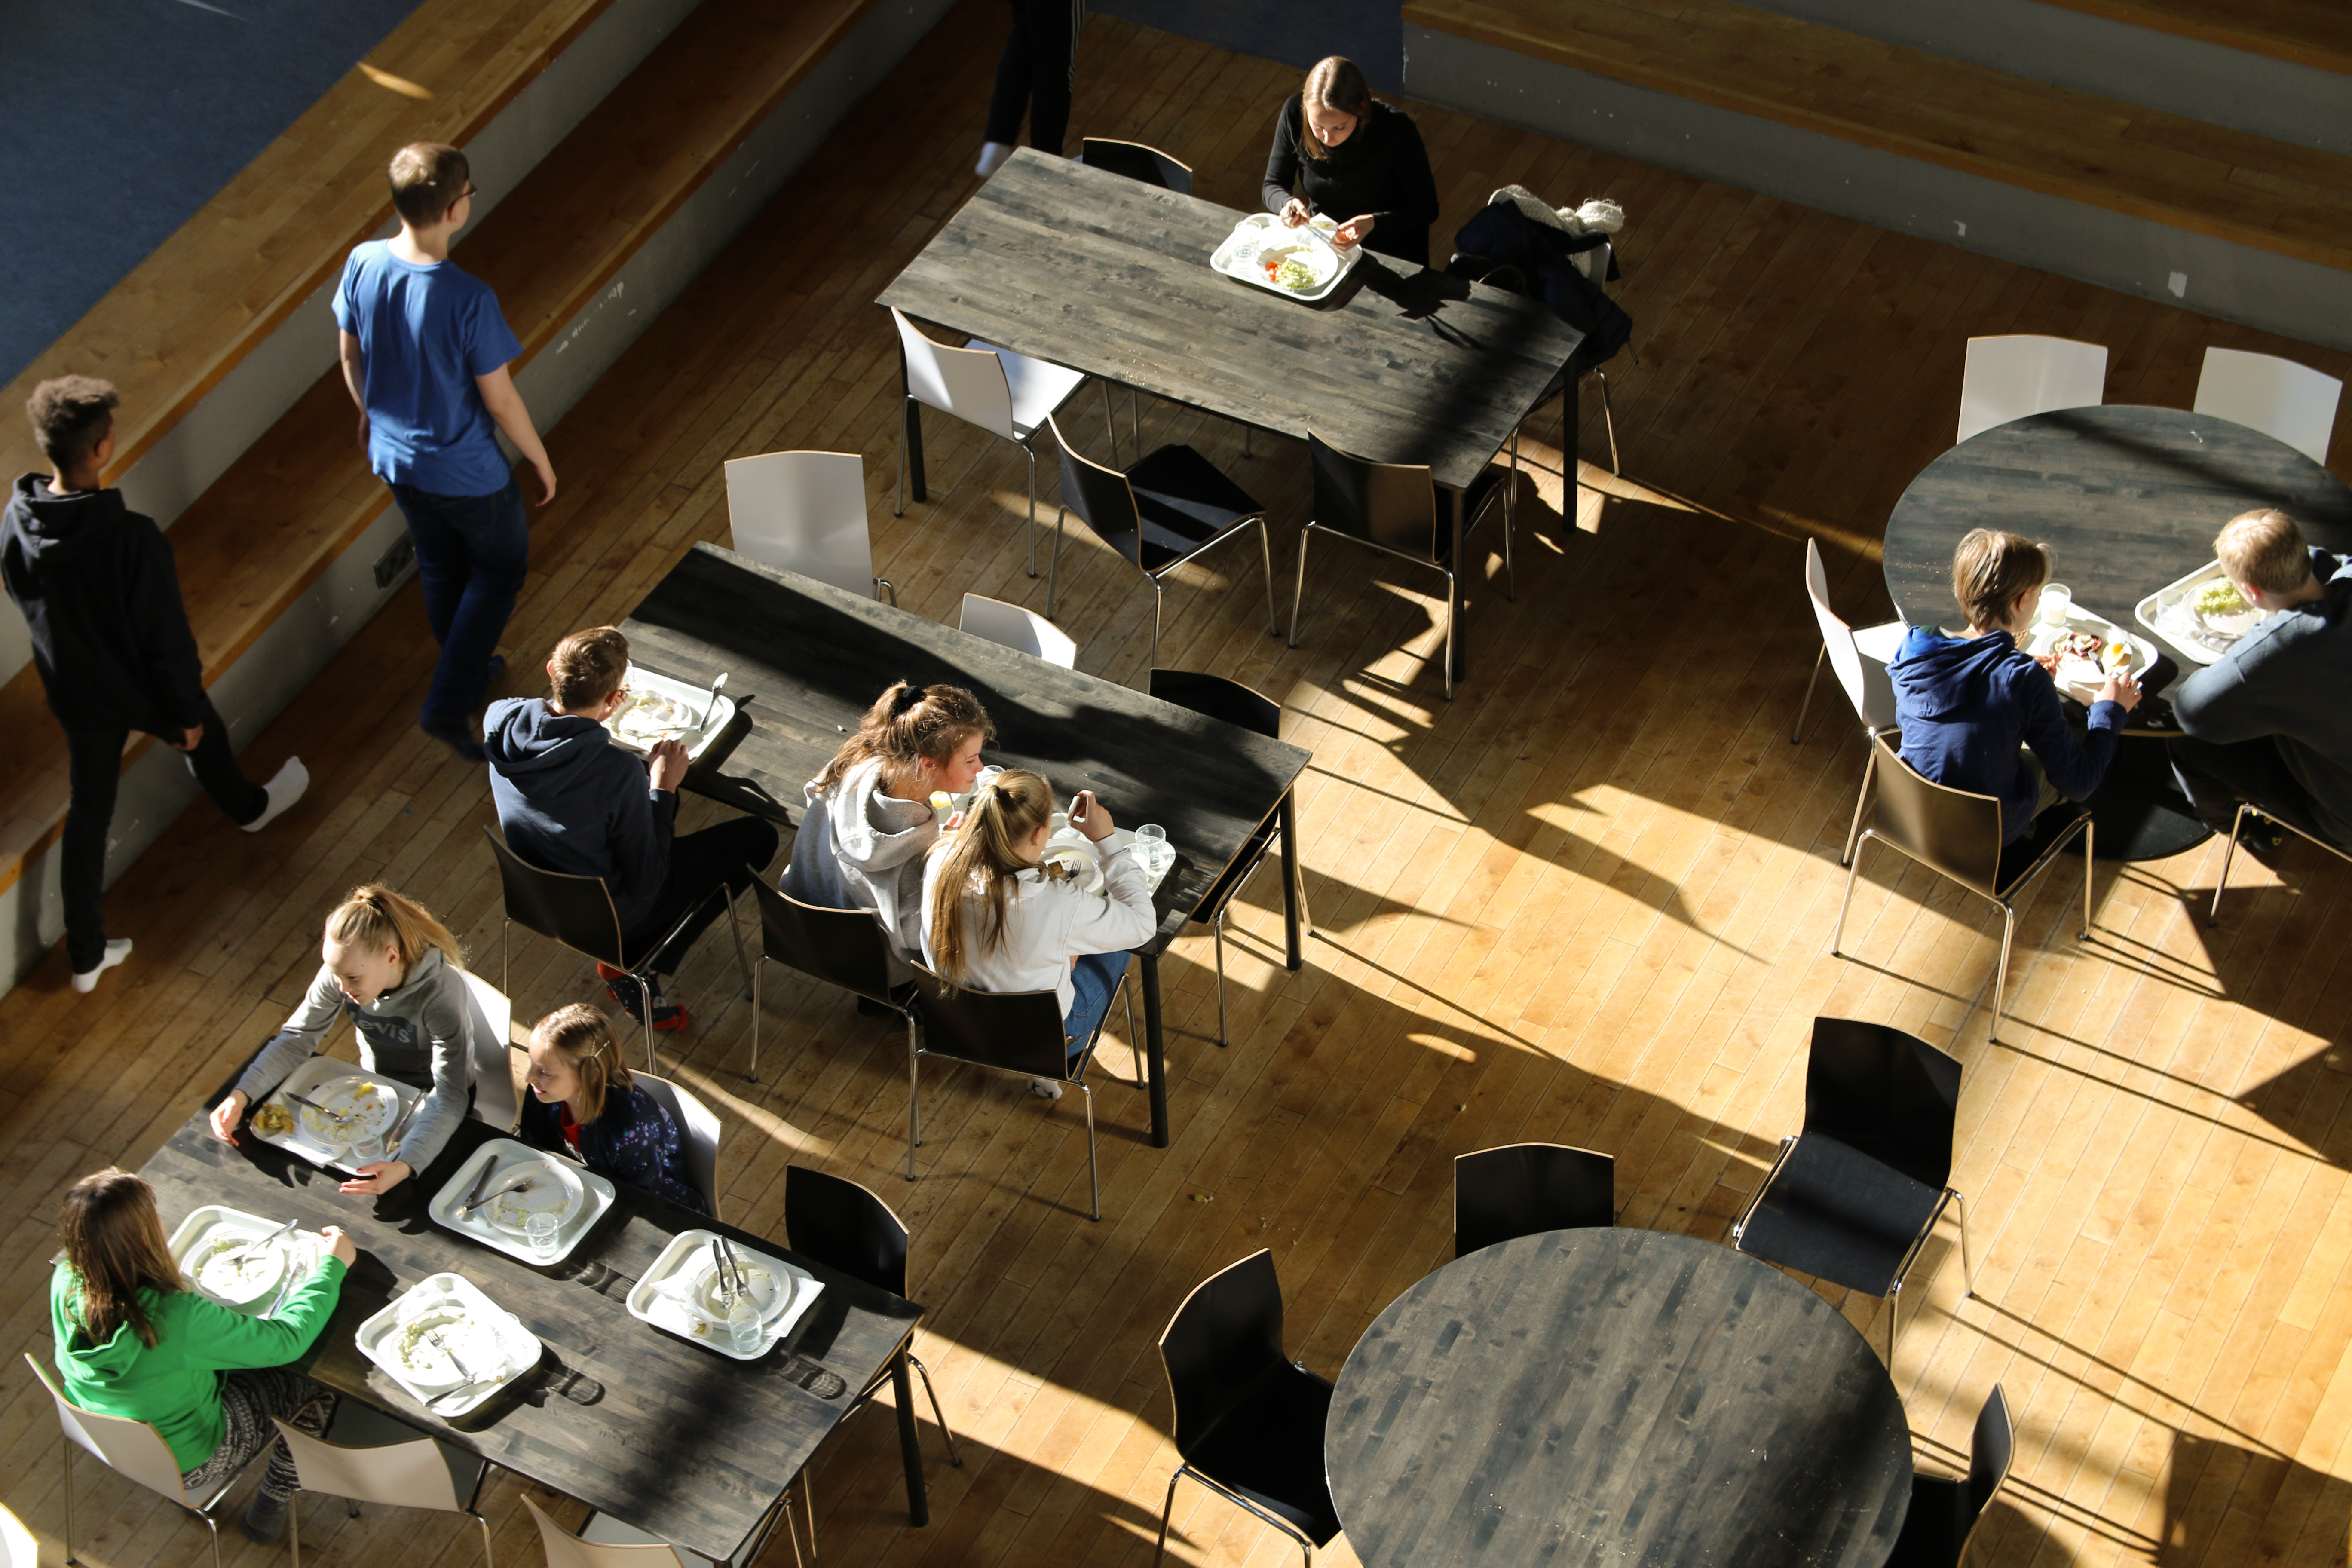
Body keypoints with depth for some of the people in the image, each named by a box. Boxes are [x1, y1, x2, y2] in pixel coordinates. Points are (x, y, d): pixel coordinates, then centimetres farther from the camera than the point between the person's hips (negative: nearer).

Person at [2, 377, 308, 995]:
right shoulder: (131, 538, -36)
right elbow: (167, 636, -25)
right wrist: (185, 710, -9)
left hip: (73, 693, 3)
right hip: (142, 690, -3)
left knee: (88, 810, 19)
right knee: (204, 740, 30)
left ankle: (85, 955, 26)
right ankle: (250, 807, 63)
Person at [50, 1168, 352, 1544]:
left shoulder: (65, 1283, -24)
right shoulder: (179, 1320, -41)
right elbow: (287, 1338, -26)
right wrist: (333, 1266, -13)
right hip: (186, 1465, -6)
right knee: (314, 1382, 9)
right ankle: (270, 1508, 29)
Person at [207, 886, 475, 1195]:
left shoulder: (441, 992, -36)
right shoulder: (341, 972, -22)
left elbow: (450, 1098, -39)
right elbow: (296, 1038, -12)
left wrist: (404, 1166, -54)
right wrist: (240, 1096, -30)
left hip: (427, 1103, -5)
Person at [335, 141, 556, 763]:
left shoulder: (363, 265, -16)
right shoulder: (469, 299, -33)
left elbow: (351, 357, 1)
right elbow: (501, 400, -21)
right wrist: (541, 460, -4)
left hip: (393, 457, 6)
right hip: (466, 472, -6)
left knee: (441, 566, 29)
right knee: (501, 570, 20)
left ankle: (467, 672, 51)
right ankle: (448, 707, 19)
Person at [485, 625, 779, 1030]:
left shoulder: (500, 720, -19)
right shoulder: (618, 772, -36)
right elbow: (645, 883, -23)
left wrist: (588, 719, 6)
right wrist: (664, 788, -15)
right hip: (605, 917, -6)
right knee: (756, 838, 4)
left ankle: (627, 959, 25)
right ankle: (635, 968, 6)